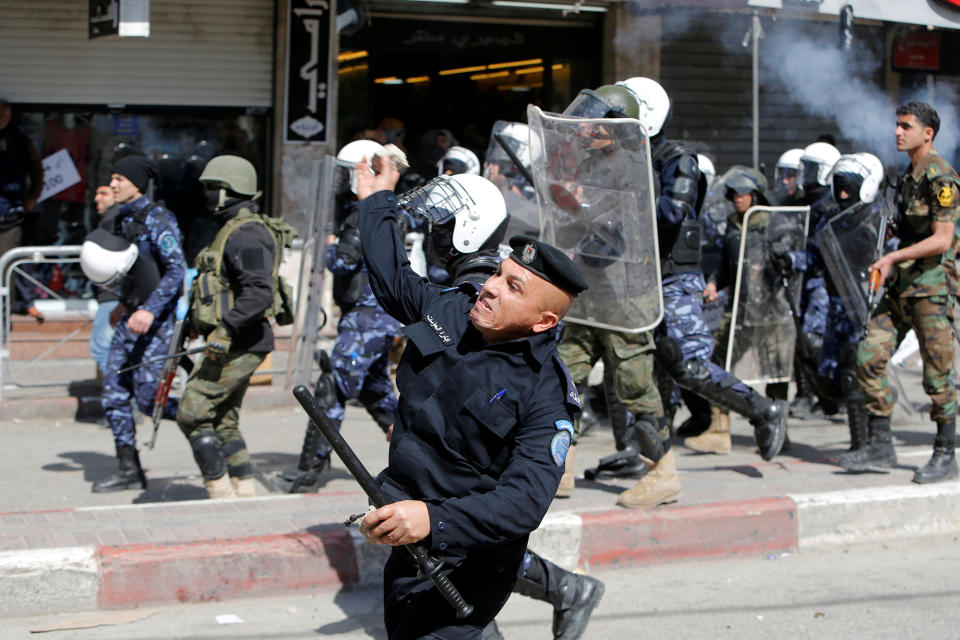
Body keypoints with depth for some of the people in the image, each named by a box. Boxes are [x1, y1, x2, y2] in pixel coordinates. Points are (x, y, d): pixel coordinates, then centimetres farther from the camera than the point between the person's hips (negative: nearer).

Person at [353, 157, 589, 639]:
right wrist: (378, 201, 26)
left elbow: (525, 500, -32)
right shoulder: (450, 310, -3)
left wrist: (435, 518, -45)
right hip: (408, 536, 8)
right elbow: (392, 279, 19)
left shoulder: (546, 396, -22)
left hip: (465, 564, -8)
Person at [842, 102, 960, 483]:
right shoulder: (909, 175, 15)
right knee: (870, 357, 1)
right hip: (901, 284, 9)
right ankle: (879, 446, 8)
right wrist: (891, 266, 16)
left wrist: (892, 257, -20)